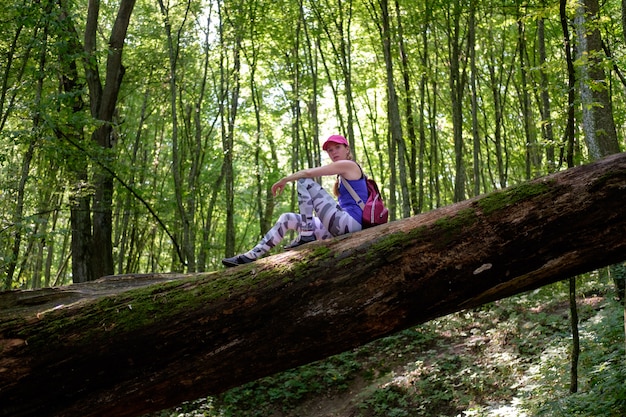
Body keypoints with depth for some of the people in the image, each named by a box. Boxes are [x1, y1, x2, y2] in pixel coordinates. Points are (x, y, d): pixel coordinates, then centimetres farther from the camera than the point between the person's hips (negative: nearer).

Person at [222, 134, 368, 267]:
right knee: (286, 219, 9)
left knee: (304, 181, -12)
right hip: (342, 227, 10)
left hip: (350, 223, -10)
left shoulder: (349, 165, -1)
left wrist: (284, 180, 5)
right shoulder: (344, 174, 27)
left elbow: (307, 173, -6)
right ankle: (251, 256, 2)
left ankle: (306, 235, -16)